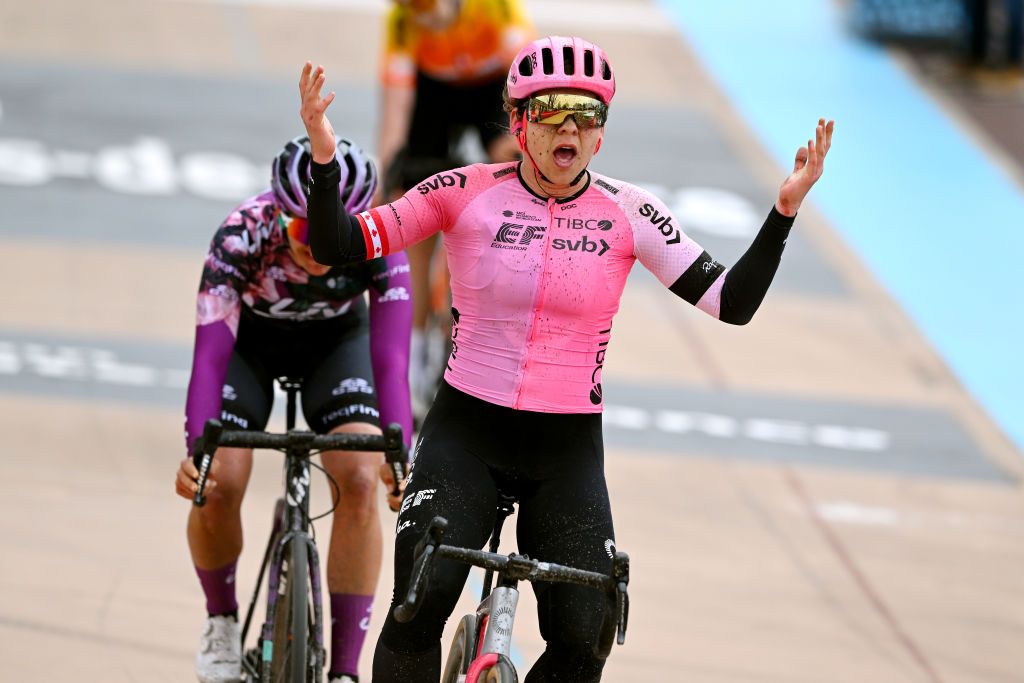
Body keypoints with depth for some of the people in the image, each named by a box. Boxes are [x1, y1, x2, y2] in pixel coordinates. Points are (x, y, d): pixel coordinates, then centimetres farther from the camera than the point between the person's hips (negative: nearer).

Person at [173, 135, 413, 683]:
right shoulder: (242, 235, -36)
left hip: (337, 340, 0)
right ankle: (221, 620, 11)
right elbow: (210, 353, -39)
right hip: (251, 338, 0)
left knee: (361, 483, -22)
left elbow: (391, 358, -37)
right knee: (216, 485, -19)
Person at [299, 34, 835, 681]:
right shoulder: (467, 192, -5)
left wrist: (786, 208, -17)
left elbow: (732, 304, -5)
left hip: (567, 455, 1)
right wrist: (324, 154, -23)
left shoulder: (626, 212, -3)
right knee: (419, 609, -20)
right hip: (465, 436, -1)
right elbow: (336, 248, -6)